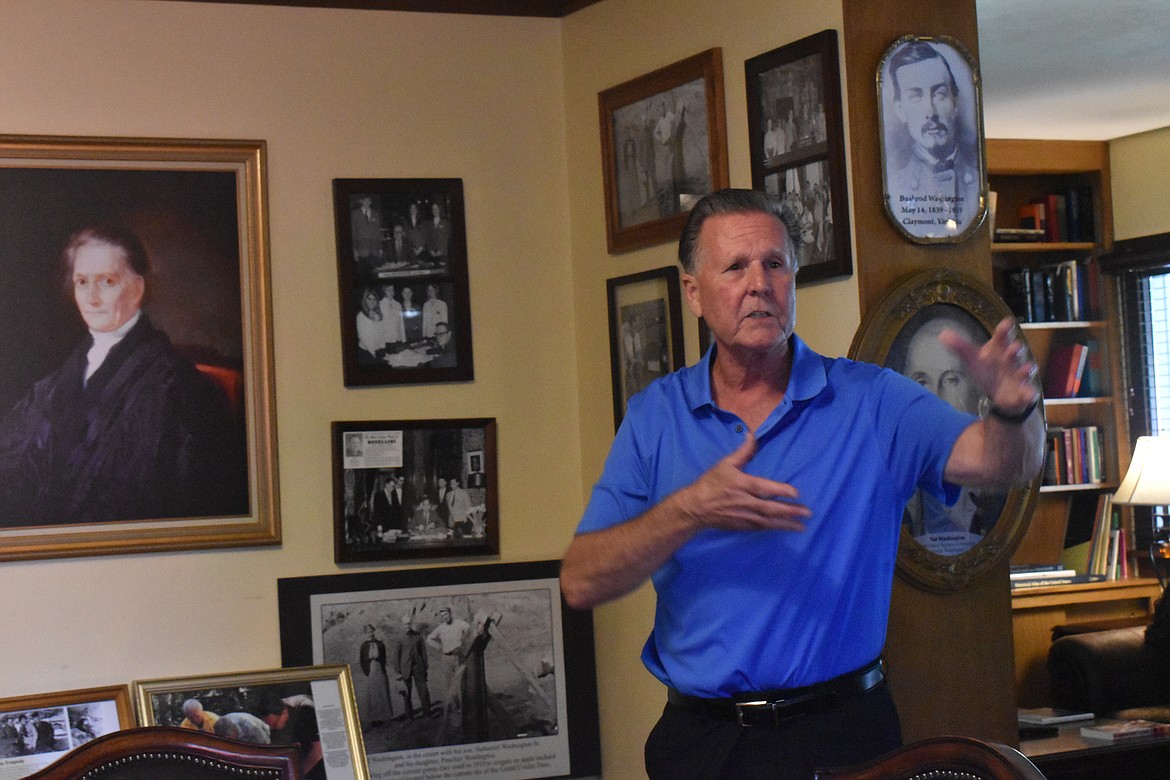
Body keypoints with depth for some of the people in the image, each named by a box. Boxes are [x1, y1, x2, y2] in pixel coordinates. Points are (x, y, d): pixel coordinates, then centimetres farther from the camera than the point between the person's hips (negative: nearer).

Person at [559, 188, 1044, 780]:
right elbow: (580, 584, -5)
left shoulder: (871, 401, 0)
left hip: (838, 731, 0)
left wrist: (1012, 409, -34)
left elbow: (1001, 462, -11)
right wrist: (691, 510, -20)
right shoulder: (655, 415, 2)